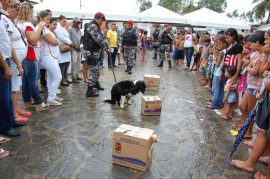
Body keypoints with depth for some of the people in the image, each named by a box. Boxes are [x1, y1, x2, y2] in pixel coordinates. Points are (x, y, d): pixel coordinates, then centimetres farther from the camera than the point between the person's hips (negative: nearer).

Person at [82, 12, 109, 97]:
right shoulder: (92, 26, -18)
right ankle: (90, 91, -6)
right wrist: (106, 46, -11)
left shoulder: (97, 26, 16)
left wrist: (108, 45, -2)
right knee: (93, 70, -10)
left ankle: (96, 83, 42)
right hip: (89, 51, -10)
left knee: (96, 68, 23)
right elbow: (99, 39, -24)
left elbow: (102, 36, 13)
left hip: (94, 51, 10)